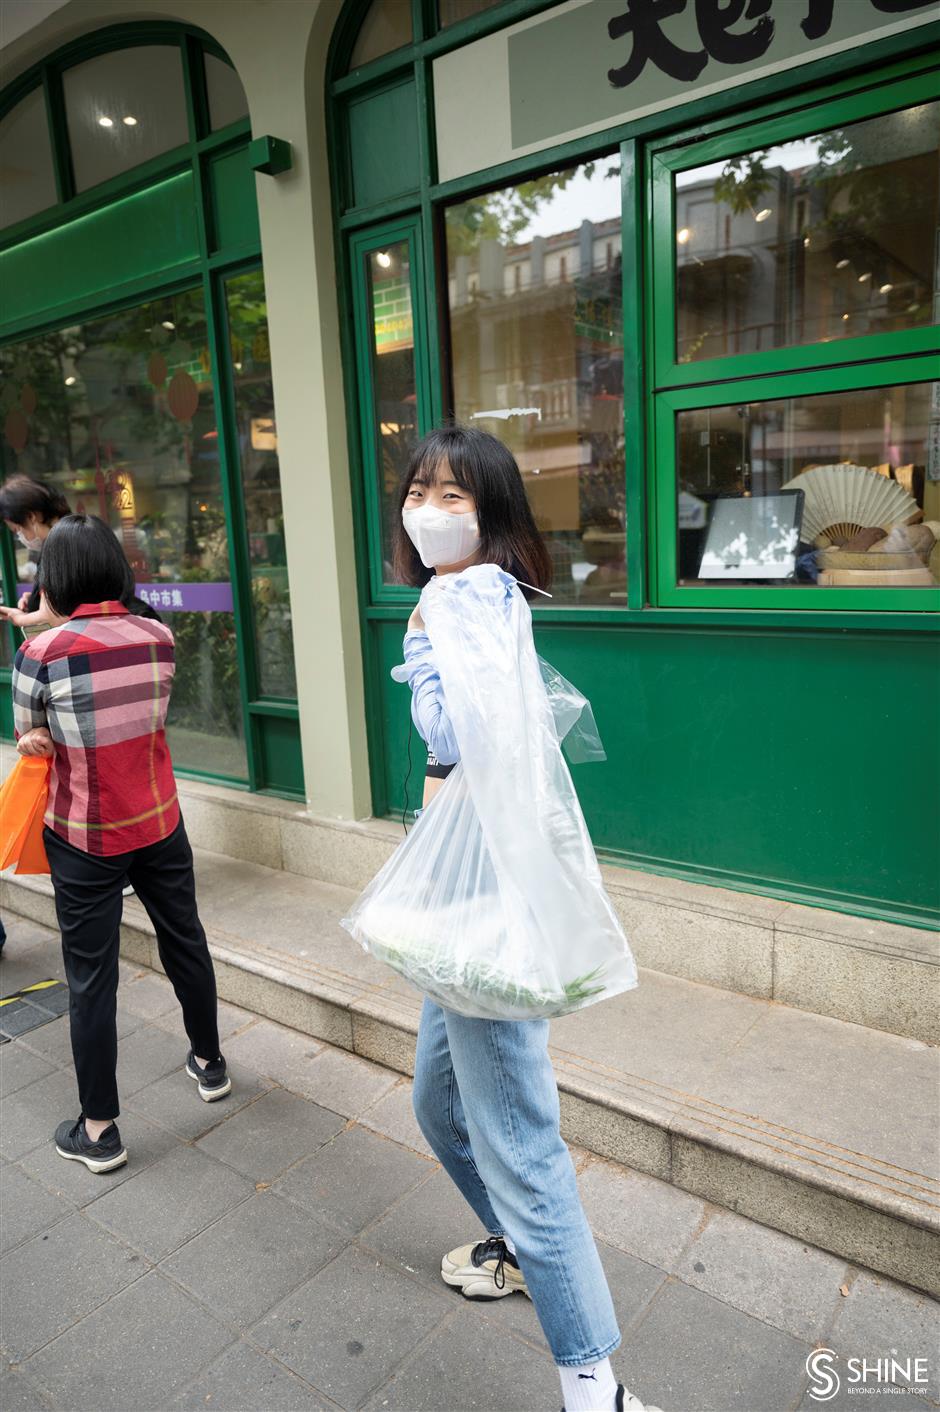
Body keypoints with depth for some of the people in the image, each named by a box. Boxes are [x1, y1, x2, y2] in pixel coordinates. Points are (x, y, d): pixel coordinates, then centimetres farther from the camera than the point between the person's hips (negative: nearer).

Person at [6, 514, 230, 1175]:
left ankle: (99, 1130, 24)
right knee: (185, 942, 21)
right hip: (161, 824, 4)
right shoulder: (158, 637, -6)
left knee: (91, 979, 9)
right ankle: (209, 1063, 42)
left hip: (86, 840, -4)